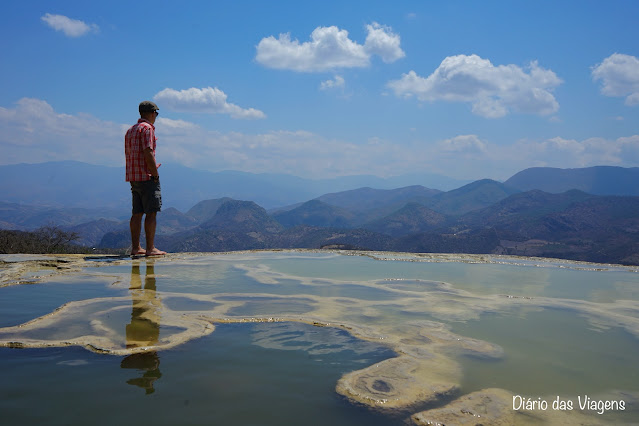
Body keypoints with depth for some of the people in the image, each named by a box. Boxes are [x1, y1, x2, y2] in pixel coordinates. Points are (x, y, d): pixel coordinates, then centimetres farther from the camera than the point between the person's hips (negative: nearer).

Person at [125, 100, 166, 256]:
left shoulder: (130, 130, 20)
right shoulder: (147, 128, -8)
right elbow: (148, 153, -18)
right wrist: (155, 174, -13)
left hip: (133, 177, 9)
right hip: (147, 177, -9)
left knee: (137, 213, 8)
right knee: (151, 213, -6)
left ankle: (135, 247, 10)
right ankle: (150, 248, -6)